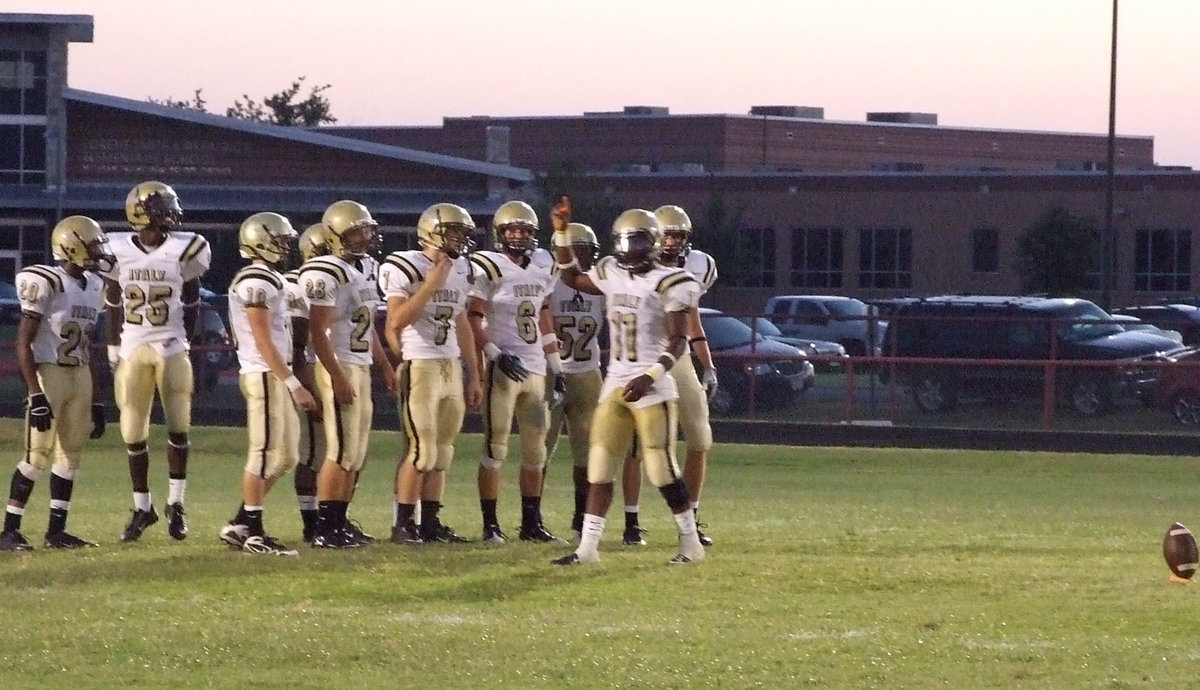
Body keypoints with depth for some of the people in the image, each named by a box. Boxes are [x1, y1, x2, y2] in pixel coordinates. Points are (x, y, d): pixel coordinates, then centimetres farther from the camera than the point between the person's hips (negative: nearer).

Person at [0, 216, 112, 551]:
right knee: (38, 456, -9)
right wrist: (36, 395, -20)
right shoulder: (46, 284, -14)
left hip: (80, 376, 8)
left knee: (70, 454, 8)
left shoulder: (93, 286, 11)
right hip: (48, 373, -8)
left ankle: (57, 531, 14)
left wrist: (95, 402, 18)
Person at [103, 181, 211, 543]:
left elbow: (191, 303, 6)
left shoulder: (184, 250, -3)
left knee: (178, 427, -1)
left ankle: (175, 504, 12)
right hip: (132, 350, 0)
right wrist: (113, 350, 7)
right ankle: (142, 508, 15)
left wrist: (186, 342, 1)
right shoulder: (118, 251, -2)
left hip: (172, 349, 0)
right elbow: (113, 305, 8)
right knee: (134, 434, 3)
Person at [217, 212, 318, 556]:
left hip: (275, 376, 10)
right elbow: (263, 341, -19)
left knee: (285, 456, 12)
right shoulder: (256, 283, -15)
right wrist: (293, 384, -19)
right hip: (265, 376, -10)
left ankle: (240, 525, 15)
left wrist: (291, 381, 21)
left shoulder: (268, 280, 17)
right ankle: (252, 532, -2)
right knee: (265, 454, -6)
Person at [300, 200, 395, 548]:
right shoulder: (326, 274, -15)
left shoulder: (365, 268, 14)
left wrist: (384, 366, 22)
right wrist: (337, 377, -22)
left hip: (361, 366, 10)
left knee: (357, 453, 11)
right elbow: (318, 332, -19)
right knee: (342, 451, -10)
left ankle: (340, 522, 17)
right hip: (339, 366, -10)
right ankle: (325, 529, -7)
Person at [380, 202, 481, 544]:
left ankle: (431, 521, 12)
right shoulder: (406, 268, -9)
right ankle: (403, 523, -3)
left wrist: (473, 376, 18)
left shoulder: (459, 271, 13)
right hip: (420, 367, -7)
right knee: (422, 450, -10)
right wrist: (432, 282, -19)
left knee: (443, 451, 7)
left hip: (452, 368, 7)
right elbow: (396, 323, -18)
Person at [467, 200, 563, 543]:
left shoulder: (541, 270, 13)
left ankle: (531, 523, 14)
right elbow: (473, 322, -11)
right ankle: (490, 525, -2)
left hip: (535, 370, 7)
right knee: (495, 448, -5)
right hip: (502, 370, -7)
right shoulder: (488, 269, -8)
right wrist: (497, 356, -21)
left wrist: (556, 367, 18)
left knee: (536, 449, 8)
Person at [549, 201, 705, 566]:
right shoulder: (612, 274, 9)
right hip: (615, 383, 7)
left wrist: (649, 377, -24)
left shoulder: (669, 284, -10)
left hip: (652, 386, -7)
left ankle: (691, 542, 9)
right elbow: (572, 278, 29)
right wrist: (561, 233, 20)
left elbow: (678, 341, -13)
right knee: (599, 466, 3)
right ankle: (588, 546, 5)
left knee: (662, 468, -5)